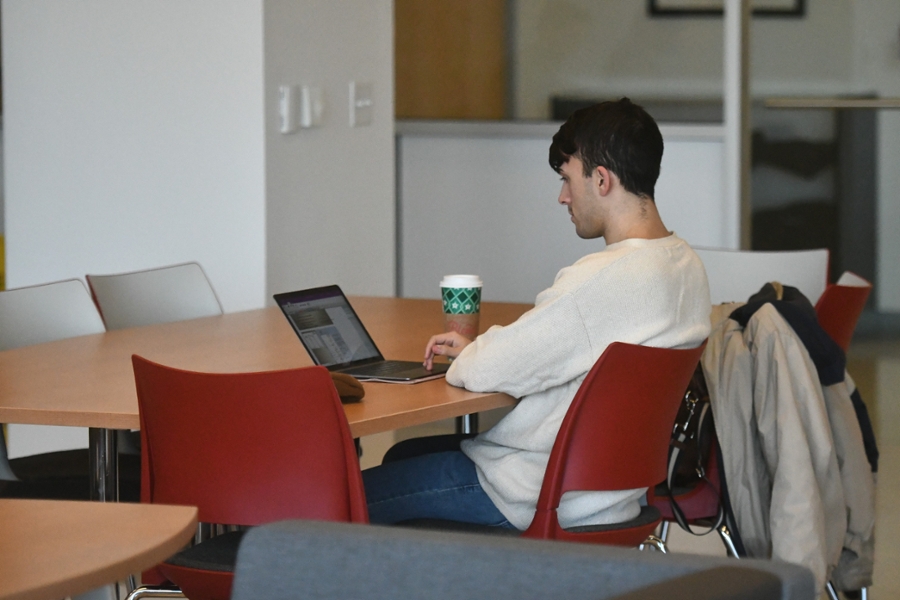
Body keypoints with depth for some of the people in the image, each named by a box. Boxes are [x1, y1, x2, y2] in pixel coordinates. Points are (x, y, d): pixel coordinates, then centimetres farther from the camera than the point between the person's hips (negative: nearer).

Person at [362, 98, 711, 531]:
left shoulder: (602, 280, -27)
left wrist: (465, 361, 2)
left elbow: (489, 372, -22)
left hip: (547, 495, -10)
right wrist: (481, 348, 9)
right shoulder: (685, 263, 3)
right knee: (404, 454, 27)